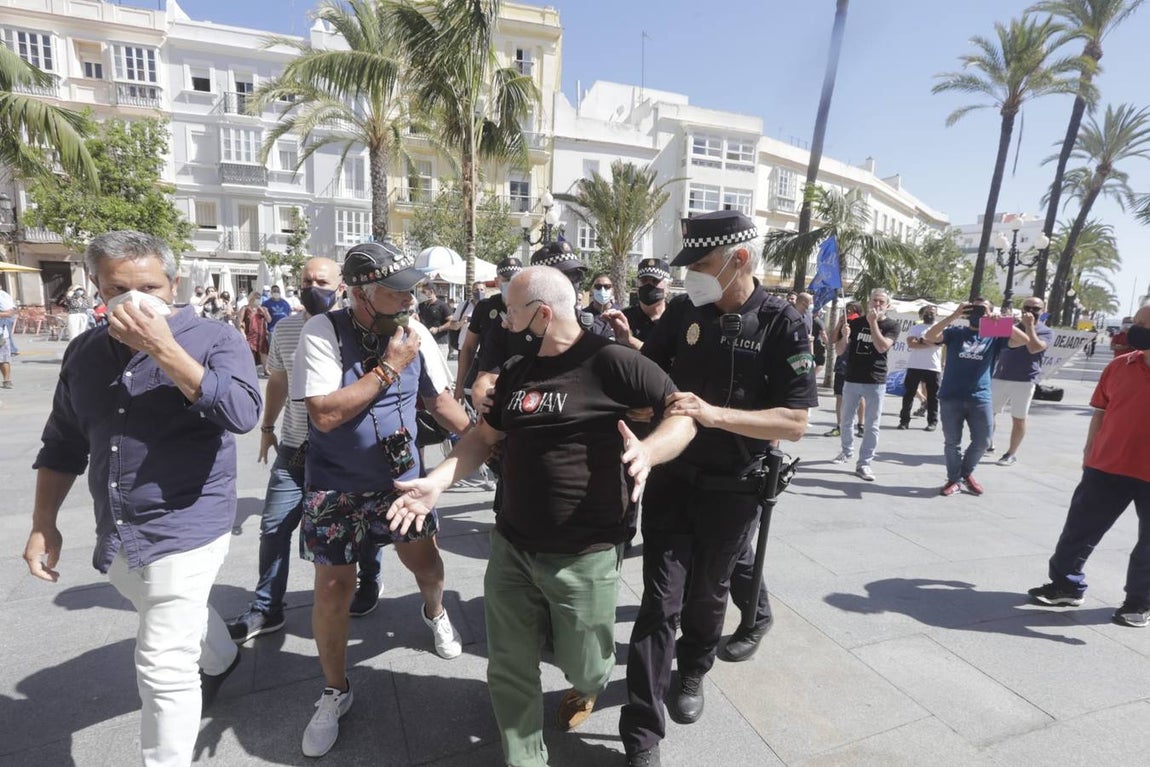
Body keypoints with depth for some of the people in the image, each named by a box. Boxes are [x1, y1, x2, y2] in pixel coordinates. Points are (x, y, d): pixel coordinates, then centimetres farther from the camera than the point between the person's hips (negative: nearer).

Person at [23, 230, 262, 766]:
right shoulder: (84, 352, 5)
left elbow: (242, 414, -31)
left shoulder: (215, 341, -13)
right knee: (178, 617, 30)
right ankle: (220, 661, 59)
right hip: (116, 537, 7)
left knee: (163, 670, -3)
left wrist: (163, 347, -31)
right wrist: (43, 525, 10)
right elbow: (62, 445, 13)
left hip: (185, 530, -7)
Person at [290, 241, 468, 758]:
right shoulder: (323, 332, -20)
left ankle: (434, 612, 51)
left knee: (426, 563, 13)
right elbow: (325, 413, -28)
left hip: (401, 479, 3)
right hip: (336, 489, -3)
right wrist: (391, 366, -26)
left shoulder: (415, 332, -7)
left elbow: (439, 396, 5)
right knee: (333, 590, 5)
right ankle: (335, 692, 31)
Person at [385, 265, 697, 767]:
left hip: (582, 555, -5)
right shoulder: (515, 372, 7)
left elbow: (685, 413, -12)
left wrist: (648, 451, -32)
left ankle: (588, 683, 53)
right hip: (511, 547, 6)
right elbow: (485, 438, 14)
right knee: (509, 669, 14)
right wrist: (434, 483, 0)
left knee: (581, 665, 16)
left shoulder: (609, 361, -14)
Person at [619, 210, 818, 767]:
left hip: (732, 487, -1)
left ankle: (692, 671, 49)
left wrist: (713, 413, -31)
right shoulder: (682, 313, -3)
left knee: (706, 592, 19)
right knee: (660, 600, 1)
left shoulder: (782, 324, -12)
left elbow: (794, 423, -18)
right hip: (670, 476, 2)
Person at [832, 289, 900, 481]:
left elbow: (882, 347, -19)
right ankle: (847, 450, 33)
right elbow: (838, 351, 2)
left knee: (872, 425, -1)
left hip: (876, 382, -2)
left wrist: (873, 323, -18)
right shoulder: (856, 323, 4)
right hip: (851, 379, 2)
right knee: (845, 420, 12)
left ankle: (864, 463, 5)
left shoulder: (892, 326, -1)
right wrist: (845, 336, -17)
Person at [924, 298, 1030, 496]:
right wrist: (954, 315, -15)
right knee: (952, 442, 5)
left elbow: (1023, 340, -6)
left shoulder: (994, 337, 8)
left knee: (982, 441, 7)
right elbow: (929, 336, -11)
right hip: (950, 397, -1)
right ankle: (954, 479, 19)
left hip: (980, 399, 2)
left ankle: (966, 473, 30)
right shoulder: (955, 333, 5)